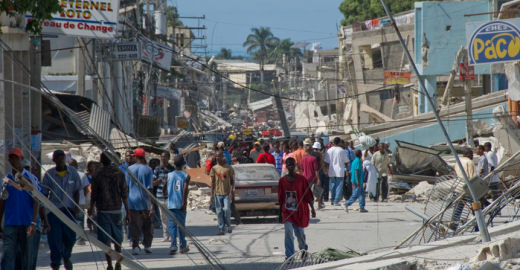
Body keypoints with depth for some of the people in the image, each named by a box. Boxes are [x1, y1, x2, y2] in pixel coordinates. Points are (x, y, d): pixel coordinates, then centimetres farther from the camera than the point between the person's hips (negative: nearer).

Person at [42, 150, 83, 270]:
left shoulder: (72, 172, 3)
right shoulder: (49, 174, -1)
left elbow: (76, 191, 9)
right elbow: (44, 193, 4)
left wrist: (76, 206, -3)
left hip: (68, 210, 1)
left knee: (70, 236, 2)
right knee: (55, 238, -6)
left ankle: (66, 257, 31)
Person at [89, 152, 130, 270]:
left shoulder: (97, 174, -5)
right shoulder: (119, 173, -1)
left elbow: (93, 194, -2)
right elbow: (124, 195, -1)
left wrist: (91, 209, 12)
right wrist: (127, 212, 4)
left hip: (103, 210, -2)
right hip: (117, 210, 2)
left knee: (106, 240, 0)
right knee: (117, 239, 17)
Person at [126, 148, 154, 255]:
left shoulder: (130, 169, 0)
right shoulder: (148, 170, -4)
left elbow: (127, 186, 5)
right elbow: (149, 188, -8)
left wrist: (127, 201, 15)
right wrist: (151, 204, -8)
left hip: (133, 200, 1)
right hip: (145, 201, 0)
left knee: (134, 226, 1)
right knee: (147, 225, 13)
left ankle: (135, 246, -6)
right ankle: (147, 245, 16)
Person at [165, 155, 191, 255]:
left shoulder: (169, 175, 5)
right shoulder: (186, 176, 0)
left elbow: (165, 191, 10)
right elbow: (185, 189, -13)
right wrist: (184, 202, -13)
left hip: (171, 204, 0)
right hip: (181, 205, 0)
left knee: (172, 225, -3)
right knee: (181, 225, 10)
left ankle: (173, 245, -18)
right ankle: (183, 246, 17)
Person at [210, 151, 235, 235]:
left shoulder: (228, 168, 1)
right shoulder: (214, 168, 6)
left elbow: (232, 181, 3)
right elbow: (212, 182, 9)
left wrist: (231, 192, -9)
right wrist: (212, 194, 3)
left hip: (227, 193, -2)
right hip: (217, 193, 2)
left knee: (226, 210, -11)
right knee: (219, 212, 1)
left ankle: (228, 226, 12)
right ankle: (221, 230, 5)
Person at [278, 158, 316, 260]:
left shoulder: (301, 179, -6)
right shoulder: (282, 181, 1)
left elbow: (308, 195, -4)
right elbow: (281, 199, 8)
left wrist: (312, 209, -10)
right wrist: (280, 214, 11)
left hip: (300, 212, -1)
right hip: (287, 212, 1)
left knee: (300, 233, 11)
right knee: (288, 234, -12)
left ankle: (304, 250, 40)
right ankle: (289, 256, -12)